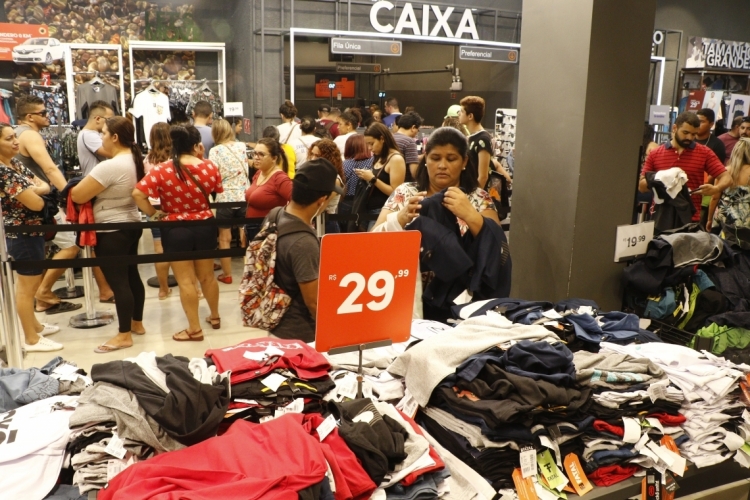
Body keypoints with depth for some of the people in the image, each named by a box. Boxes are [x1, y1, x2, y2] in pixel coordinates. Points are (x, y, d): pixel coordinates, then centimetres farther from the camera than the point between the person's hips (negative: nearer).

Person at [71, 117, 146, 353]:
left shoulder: (109, 166, -24)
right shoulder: (136, 160, 4)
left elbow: (77, 196, -20)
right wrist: (93, 185, 15)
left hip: (112, 231, -9)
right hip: (131, 225, 9)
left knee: (118, 282, -2)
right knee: (132, 275, 17)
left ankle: (124, 335, 6)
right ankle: (137, 323, 29)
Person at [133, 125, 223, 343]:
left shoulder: (162, 170, -15)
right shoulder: (210, 167, -7)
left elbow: (138, 194, -22)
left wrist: (153, 214, -7)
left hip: (176, 230, -3)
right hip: (205, 226, 3)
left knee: (186, 281, 5)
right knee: (207, 276, 20)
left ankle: (194, 329, 13)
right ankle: (215, 317, 37)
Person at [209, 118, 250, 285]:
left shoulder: (215, 151, -10)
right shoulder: (242, 146, 3)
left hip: (225, 198, -4)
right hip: (243, 196, 4)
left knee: (224, 238, 7)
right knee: (246, 235, 16)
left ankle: (227, 274, 12)